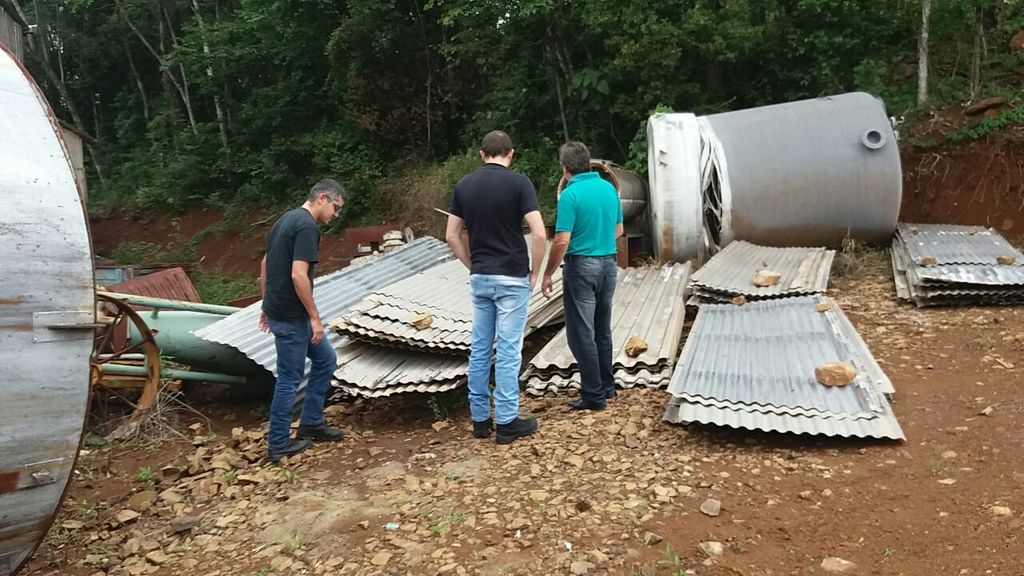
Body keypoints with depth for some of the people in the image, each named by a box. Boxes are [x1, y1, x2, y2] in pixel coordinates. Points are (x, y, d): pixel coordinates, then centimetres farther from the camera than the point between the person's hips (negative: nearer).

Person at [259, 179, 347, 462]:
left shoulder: (286, 219, 13)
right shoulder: (307, 227, -17)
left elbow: (265, 264, 19)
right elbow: (298, 275, -24)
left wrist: (267, 305, 24)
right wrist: (315, 317, -17)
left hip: (277, 309, 10)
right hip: (291, 317, -10)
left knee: (326, 359, 17)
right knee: (290, 378, 2)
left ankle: (311, 423, 25)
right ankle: (278, 444, 14)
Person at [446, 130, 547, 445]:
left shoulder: (464, 184, 4)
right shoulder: (519, 182, -10)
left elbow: (452, 235, 6)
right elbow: (539, 234, -17)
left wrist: (473, 266, 13)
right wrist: (534, 272, -5)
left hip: (480, 278, 5)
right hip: (512, 278, -5)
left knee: (479, 349, 12)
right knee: (508, 351, 1)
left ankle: (480, 418, 19)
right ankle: (507, 423, 8)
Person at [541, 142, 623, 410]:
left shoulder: (570, 194, -15)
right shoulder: (609, 188, 6)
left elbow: (562, 241, -17)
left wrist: (548, 274, -7)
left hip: (582, 267, -7)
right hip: (609, 264, 7)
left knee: (582, 334, 1)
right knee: (603, 330, 18)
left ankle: (594, 395, 4)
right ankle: (606, 385, 28)